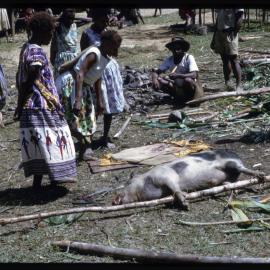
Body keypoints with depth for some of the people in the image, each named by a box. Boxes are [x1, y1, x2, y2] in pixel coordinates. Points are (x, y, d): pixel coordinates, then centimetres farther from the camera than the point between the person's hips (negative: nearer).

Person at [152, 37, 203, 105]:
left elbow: (194, 75, -29)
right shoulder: (169, 60, -5)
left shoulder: (189, 58, -17)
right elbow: (156, 72, -7)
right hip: (177, 86, 5)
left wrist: (178, 75, -42)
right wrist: (154, 79, -31)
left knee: (188, 80, -38)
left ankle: (189, 97, -11)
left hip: (190, 86, -4)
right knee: (158, 80, -17)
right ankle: (179, 96, -15)